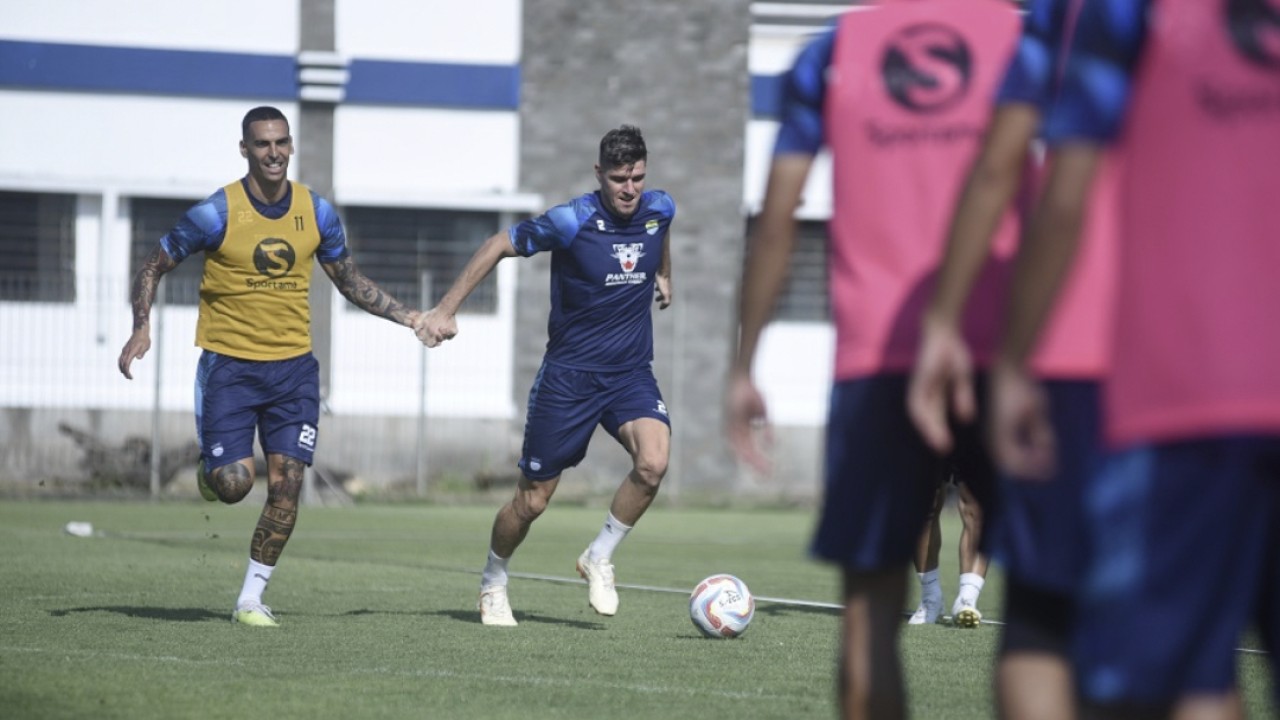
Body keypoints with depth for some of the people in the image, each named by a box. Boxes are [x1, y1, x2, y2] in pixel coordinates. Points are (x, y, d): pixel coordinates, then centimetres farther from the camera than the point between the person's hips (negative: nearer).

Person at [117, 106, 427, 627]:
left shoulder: (316, 212, 1)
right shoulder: (217, 213, -11)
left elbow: (349, 280, 17)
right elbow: (154, 266, -2)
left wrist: (407, 316, 9)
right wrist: (142, 327, -17)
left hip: (293, 366, 3)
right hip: (229, 364, -3)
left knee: (287, 484, -6)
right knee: (233, 484, -12)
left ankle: (250, 599, 7)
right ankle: (210, 469, 27)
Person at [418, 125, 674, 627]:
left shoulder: (659, 210, -3)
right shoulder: (572, 222, -17)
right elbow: (498, 246, -6)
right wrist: (445, 310, -7)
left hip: (631, 373, 3)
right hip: (568, 374, -3)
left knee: (653, 462, -25)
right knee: (532, 500, 2)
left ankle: (600, 558, -2)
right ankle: (493, 582, 30)